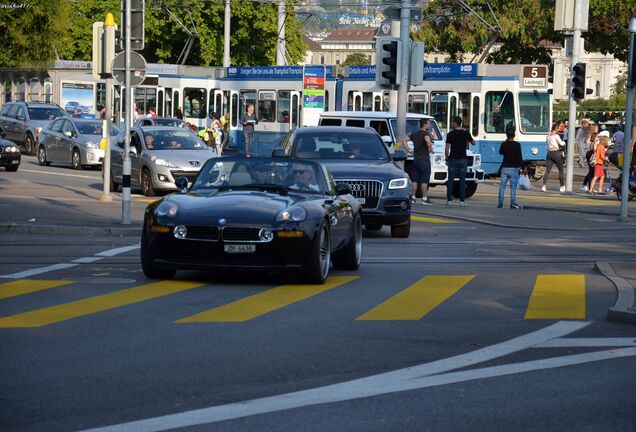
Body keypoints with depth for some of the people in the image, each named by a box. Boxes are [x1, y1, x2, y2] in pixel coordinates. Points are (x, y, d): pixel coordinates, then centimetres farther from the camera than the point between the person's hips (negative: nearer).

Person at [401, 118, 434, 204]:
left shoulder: (415, 134, 12)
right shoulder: (426, 133, -10)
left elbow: (404, 140, 8)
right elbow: (427, 140, -32)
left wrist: (408, 151, 7)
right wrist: (431, 149, -18)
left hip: (416, 158, 7)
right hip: (424, 158, -7)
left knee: (415, 180, 10)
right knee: (424, 180, -2)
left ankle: (413, 198, 9)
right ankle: (424, 199, -3)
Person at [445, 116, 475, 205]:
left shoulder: (450, 134, -5)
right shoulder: (465, 133, 1)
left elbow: (447, 148, -7)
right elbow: (473, 142, 15)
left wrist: (447, 159, 3)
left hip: (453, 159, -1)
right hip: (463, 159, 1)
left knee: (451, 180, 4)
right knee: (462, 180, 2)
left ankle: (449, 200, 2)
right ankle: (462, 200, 0)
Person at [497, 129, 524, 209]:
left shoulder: (504, 144, 2)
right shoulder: (517, 145, -8)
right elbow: (520, 157, -9)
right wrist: (523, 168, -2)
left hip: (505, 168, 3)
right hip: (514, 168, -3)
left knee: (502, 186, 6)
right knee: (513, 187, -2)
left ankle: (500, 203, 4)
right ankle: (513, 203, -5)